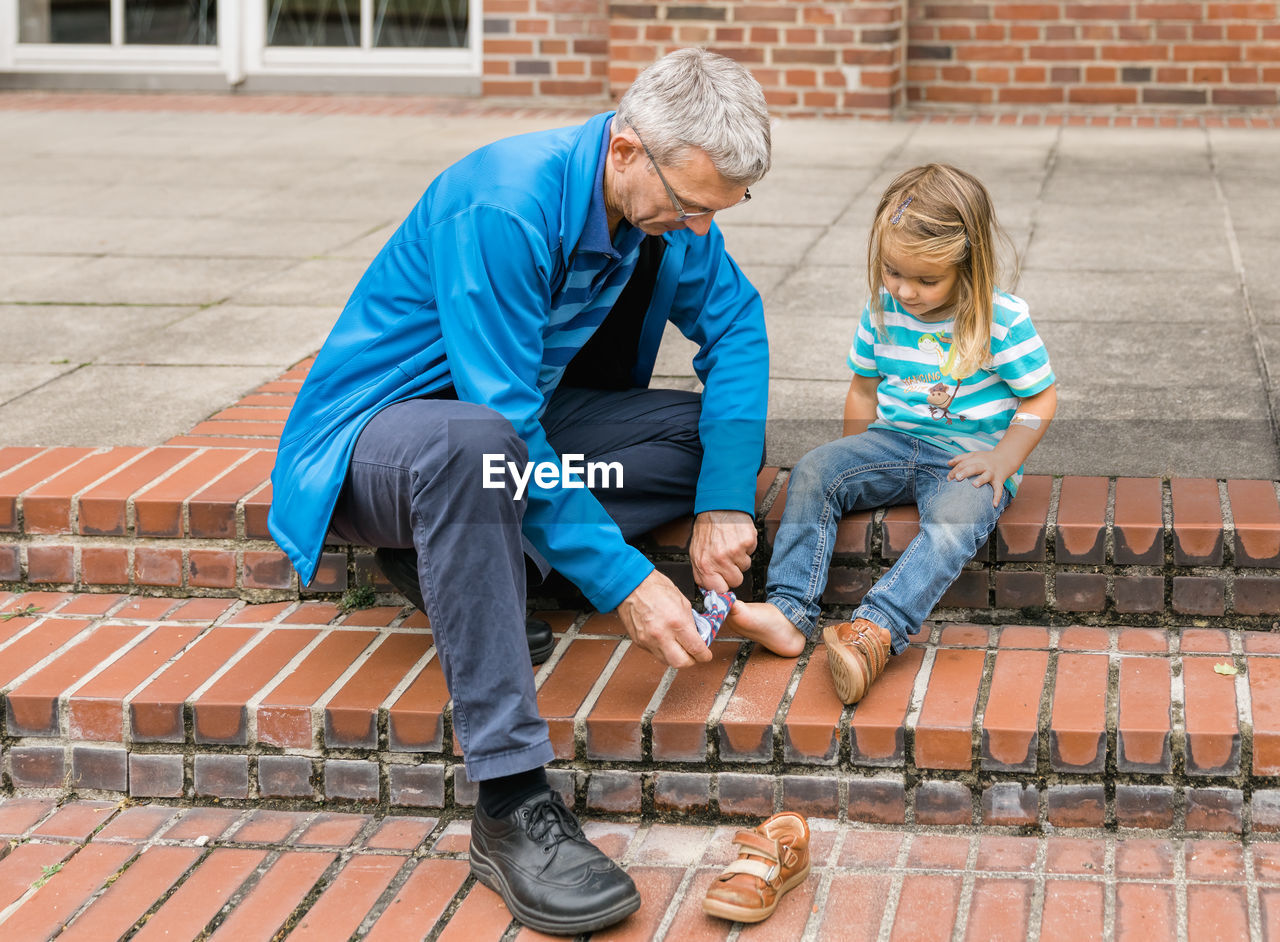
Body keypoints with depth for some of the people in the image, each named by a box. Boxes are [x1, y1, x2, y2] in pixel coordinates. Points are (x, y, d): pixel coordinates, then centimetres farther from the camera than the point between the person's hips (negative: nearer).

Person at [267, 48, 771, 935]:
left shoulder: (669, 204, -8)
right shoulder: (501, 207, -31)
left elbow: (736, 324, 0)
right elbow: (504, 427, -33)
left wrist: (725, 502, -14)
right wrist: (624, 580, -33)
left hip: (518, 420, 8)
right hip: (376, 432, -8)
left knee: (724, 429, -6)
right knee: (475, 442, -42)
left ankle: (463, 556, -12)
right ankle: (513, 805, -41)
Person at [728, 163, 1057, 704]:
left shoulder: (1002, 320, -10)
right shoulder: (883, 311, 3)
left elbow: (1039, 398, -4)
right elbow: (865, 388, 16)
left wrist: (1002, 460, -16)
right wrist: (857, 461, 14)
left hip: (971, 453, -5)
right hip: (895, 441, 5)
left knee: (955, 520, -36)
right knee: (814, 472, -19)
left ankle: (875, 630, -53)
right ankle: (789, 612, -28)